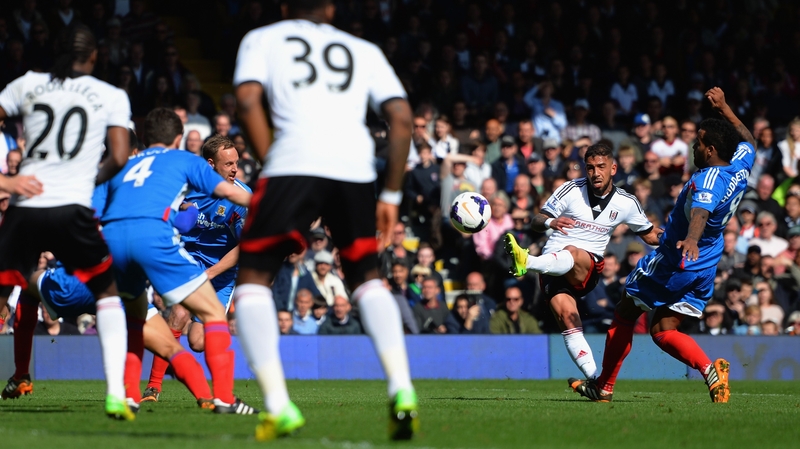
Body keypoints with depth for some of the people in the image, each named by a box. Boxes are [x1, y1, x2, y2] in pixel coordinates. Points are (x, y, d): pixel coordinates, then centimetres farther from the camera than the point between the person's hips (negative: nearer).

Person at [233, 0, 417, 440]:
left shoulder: (263, 39, 22)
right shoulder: (364, 51, 28)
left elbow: (247, 100, 3)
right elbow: (401, 117, 16)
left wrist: (271, 166, 8)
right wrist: (392, 194, 20)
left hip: (293, 163, -3)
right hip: (356, 168, 3)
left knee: (253, 277, 10)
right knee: (367, 277, 22)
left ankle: (277, 406, -5)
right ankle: (401, 391, 2)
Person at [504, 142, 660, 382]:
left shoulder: (626, 203, 7)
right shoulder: (571, 190, 0)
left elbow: (650, 234, 21)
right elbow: (536, 222, 3)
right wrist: (549, 222, -21)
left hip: (588, 269, 0)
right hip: (552, 261, 0)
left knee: (572, 254, -36)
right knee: (566, 315, -24)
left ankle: (527, 262, -63)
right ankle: (595, 378, -28)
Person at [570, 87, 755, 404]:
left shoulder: (708, 180, -26)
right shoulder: (741, 165, -1)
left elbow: (700, 211, -48)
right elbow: (747, 140, 23)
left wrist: (691, 239, -67)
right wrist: (724, 108, 30)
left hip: (672, 262, -8)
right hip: (705, 269, 8)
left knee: (624, 316, 11)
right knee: (663, 331, 10)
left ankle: (604, 386, 19)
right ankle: (710, 369, -15)